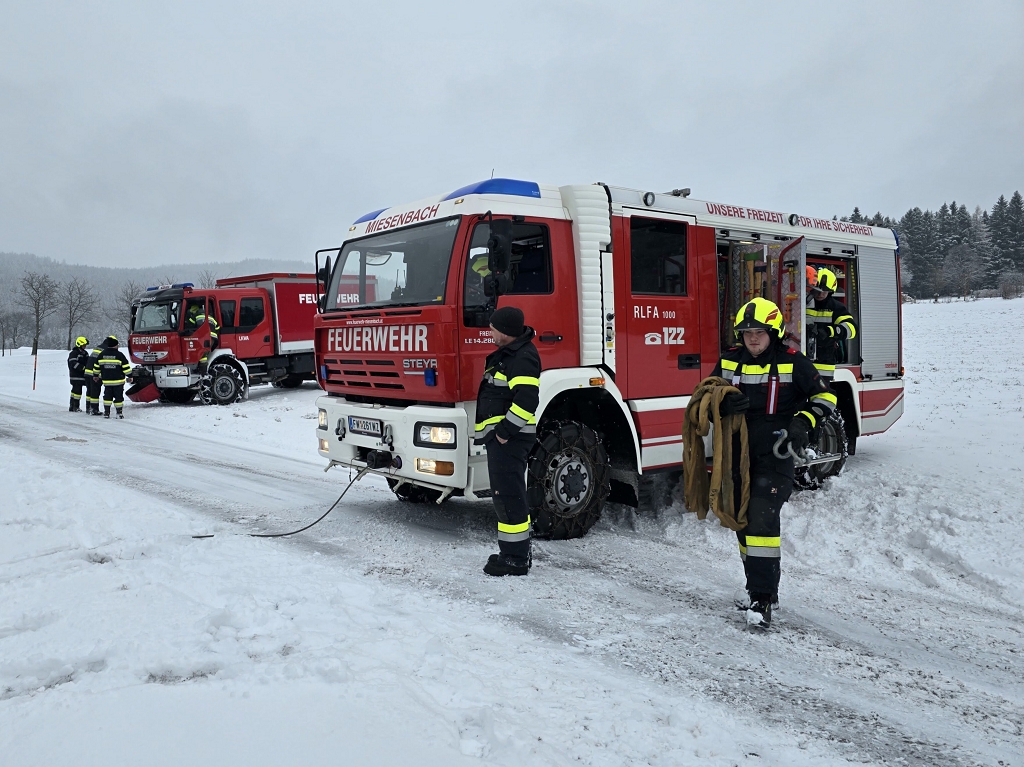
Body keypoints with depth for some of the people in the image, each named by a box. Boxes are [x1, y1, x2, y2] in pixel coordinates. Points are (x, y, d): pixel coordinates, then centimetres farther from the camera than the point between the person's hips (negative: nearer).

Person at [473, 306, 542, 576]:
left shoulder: (523, 358, -17)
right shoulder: (507, 353, 17)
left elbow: (526, 400, -27)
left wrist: (505, 430, -22)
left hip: (509, 439, -11)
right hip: (500, 436, 11)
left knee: (509, 496, -7)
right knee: (505, 496, 15)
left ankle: (516, 559, 0)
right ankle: (516, 552, 25)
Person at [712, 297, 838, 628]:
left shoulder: (792, 362, -5)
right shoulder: (729, 361, 5)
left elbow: (824, 396, 2)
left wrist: (803, 422, -15)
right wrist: (724, 405, -16)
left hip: (775, 455, -5)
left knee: (762, 520, -16)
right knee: (743, 521, 14)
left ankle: (762, 599, -11)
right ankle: (760, 585, 32)